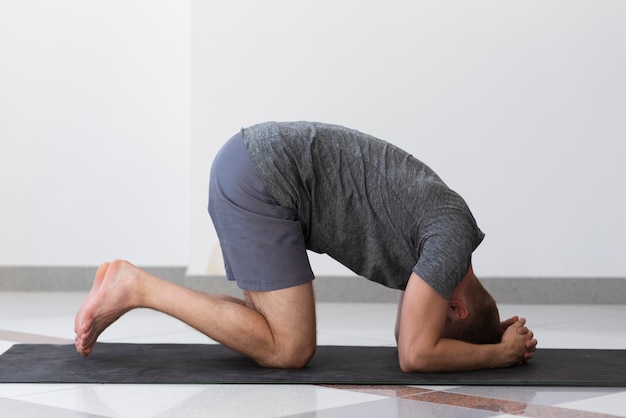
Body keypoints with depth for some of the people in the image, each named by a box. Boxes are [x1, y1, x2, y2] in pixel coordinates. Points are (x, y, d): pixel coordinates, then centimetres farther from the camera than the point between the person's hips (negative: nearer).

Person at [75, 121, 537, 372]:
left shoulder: (429, 233, 17)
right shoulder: (453, 237, -11)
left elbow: (408, 337, 28)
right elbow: (416, 355, -15)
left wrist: (499, 337, 18)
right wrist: (499, 354, 0)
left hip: (245, 165, 10)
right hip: (261, 178, -10)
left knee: (281, 334, 14)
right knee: (290, 349, -10)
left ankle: (128, 287, 14)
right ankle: (134, 287, -7)